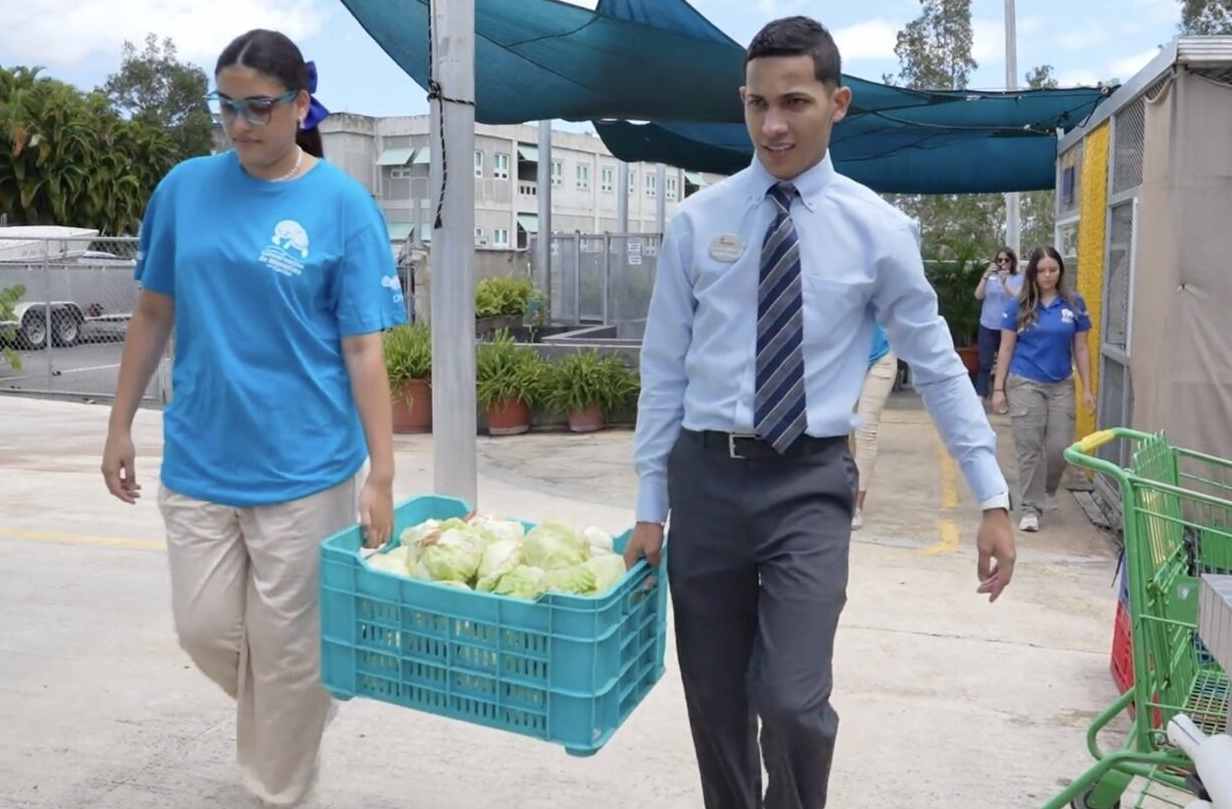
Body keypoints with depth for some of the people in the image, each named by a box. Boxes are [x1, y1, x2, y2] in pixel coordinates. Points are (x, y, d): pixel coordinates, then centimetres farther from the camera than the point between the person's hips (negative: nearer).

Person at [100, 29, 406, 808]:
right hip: (197, 463, 4)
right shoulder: (185, 187, 1)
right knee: (206, 630, 13)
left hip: (305, 468, -3)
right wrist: (121, 425, 10)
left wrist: (380, 474, -12)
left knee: (287, 648, 8)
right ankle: (283, 717, 45)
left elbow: (364, 348, -10)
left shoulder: (344, 205, -8)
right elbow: (154, 313, 10)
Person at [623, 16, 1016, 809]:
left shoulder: (878, 229, -1)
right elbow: (664, 370, 3)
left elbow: (938, 366, 3)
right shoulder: (698, 221, 1)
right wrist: (650, 505, 3)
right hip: (707, 477, 2)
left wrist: (994, 498, 0)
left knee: (794, 701, -11)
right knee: (715, 703, 11)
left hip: (811, 483, -1)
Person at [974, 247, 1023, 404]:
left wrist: (1004, 282, -23)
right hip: (988, 327, 1)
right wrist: (986, 276, -17)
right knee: (985, 364, -2)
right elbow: (978, 296, -5)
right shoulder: (990, 277, 4)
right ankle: (979, 398, -3)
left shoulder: (1018, 279, 1)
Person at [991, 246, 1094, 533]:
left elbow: (1080, 349, 7)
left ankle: (1046, 491, 29)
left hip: (1061, 386, 2)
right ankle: (1031, 507, 8)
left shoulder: (1074, 304, 2)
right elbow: (1006, 348, 2)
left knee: (1060, 448, 1)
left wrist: (1087, 389, 4)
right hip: (1025, 384, -2)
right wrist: (999, 388, -1)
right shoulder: (1019, 305, -2)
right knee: (1029, 448, -1)